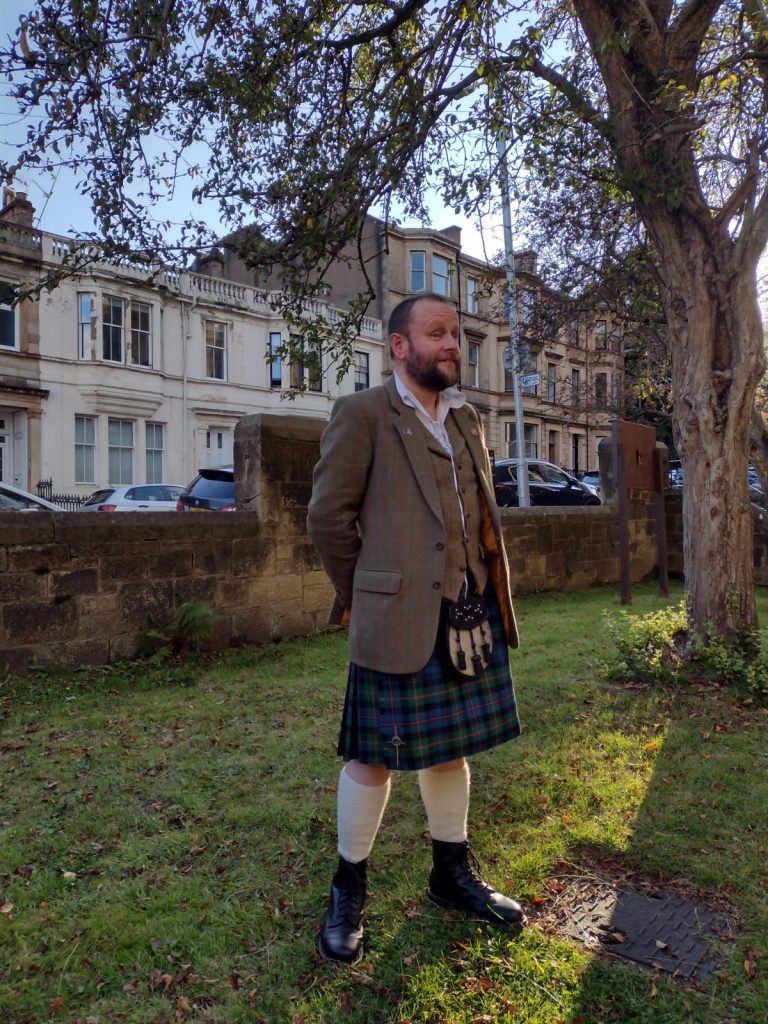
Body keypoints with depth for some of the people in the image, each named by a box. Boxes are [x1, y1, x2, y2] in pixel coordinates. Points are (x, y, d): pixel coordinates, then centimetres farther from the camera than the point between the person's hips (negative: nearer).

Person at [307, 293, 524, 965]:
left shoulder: (468, 420, 15)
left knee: (450, 748, 18)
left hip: (473, 611, 6)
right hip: (399, 619, -6)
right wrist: (360, 597, -1)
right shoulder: (362, 414, -6)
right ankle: (348, 891, 26)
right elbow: (328, 515, -7)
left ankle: (454, 874, 36)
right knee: (374, 757, 5)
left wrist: (493, 594, 11)